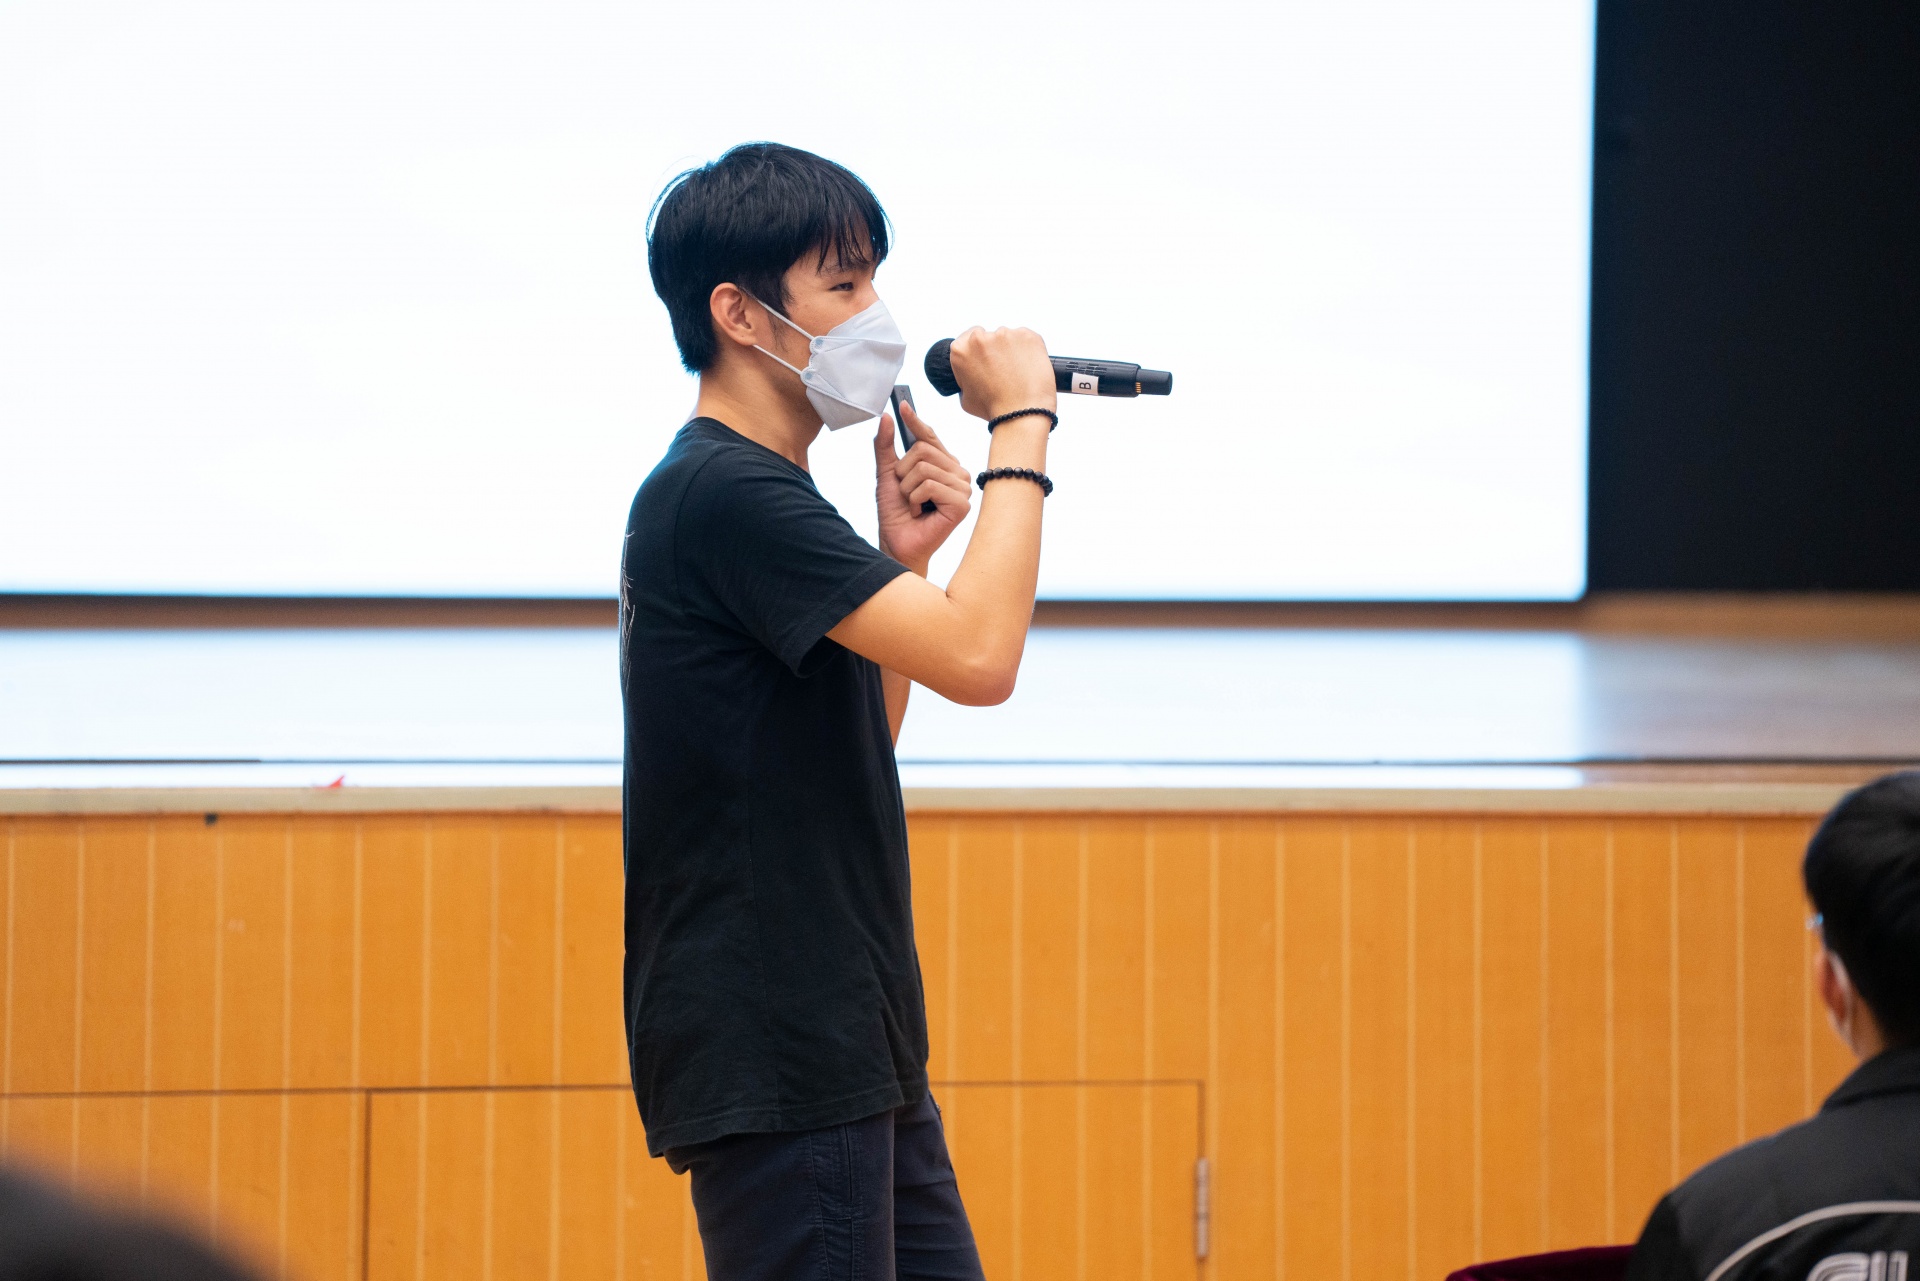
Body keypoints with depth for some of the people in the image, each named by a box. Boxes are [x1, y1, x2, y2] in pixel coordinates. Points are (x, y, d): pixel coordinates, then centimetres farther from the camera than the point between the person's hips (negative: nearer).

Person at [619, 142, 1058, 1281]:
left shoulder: (758, 494, 18)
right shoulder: (726, 494, -14)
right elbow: (977, 658, -23)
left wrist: (905, 561, 9)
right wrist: (1022, 428, -11)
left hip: (847, 1049, 10)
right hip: (771, 1059, -10)